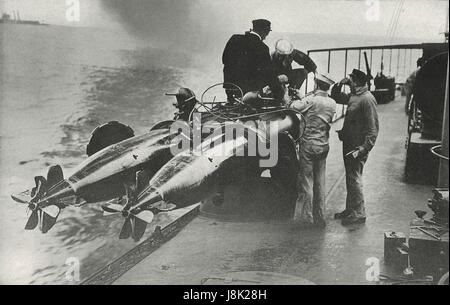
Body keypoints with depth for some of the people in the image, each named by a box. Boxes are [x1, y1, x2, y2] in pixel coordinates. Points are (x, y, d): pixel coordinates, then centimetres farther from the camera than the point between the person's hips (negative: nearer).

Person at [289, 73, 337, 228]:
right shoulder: (332, 103, 4)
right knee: (320, 182, 12)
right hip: (324, 146, 6)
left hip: (309, 145, -5)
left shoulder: (311, 100, -15)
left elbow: (293, 107, -12)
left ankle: (306, 216, 9)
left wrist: (297, 99, 13)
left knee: (306, 181, 3)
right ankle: (319, 217, 20)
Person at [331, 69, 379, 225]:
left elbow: (373, 129, -21)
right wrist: (339, 84, 6)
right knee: (350, 178, 16)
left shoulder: (367, 99, -18)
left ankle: (359, 214, 10)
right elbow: (335, 97, 26)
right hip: (349, 144, 9)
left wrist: (363, 149, -25)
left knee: (354, 179, -2)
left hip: (358, 147, -9)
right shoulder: (353, 96, 9)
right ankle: (350, 209, 28)